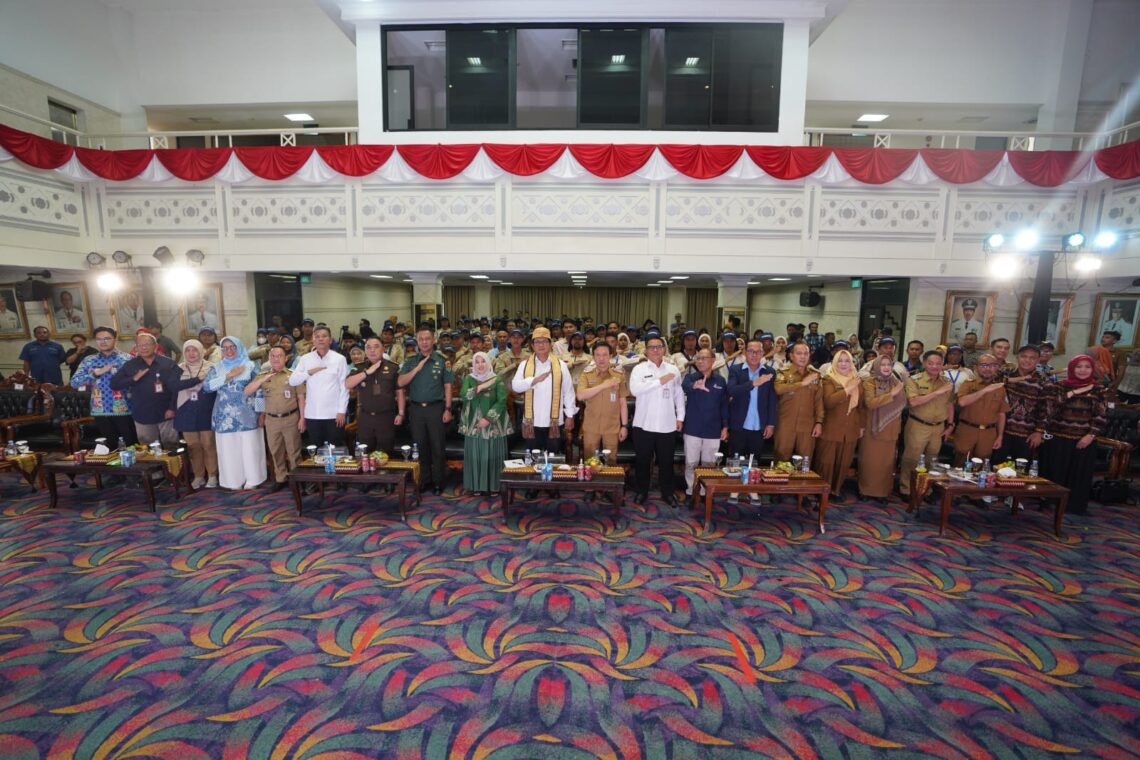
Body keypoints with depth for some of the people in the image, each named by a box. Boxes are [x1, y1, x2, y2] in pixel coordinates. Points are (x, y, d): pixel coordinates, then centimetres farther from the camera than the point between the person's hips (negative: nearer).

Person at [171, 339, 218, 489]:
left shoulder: (210, 367, -2)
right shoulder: (179, 369, 5)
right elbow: (176, 386, -13)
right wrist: (198, 379, -24)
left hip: (206, 412, -2)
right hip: (187, 413, 3)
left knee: (208, 444, 1)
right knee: (193, 446, 8)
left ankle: (212, 476, 12)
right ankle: (198, 476, 20)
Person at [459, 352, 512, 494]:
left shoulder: (497, 380, -3)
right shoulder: (469, 379, 4)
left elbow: (502, 401, -10)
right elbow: (463, 395, -12)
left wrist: (488, 418, -15)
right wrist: (480, 387, -18)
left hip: (493, 425, -2)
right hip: (474, 424, 2)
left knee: (492, 456, 3)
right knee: (475, 456, 6)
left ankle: (493, 486, 14)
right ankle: (477, 486, 17)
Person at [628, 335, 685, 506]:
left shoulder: (673, 369, 7)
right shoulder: (639, 369, -4)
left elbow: (679, 394, 11)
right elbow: (635, 389, -21)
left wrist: (680, 417, 6)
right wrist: (660, 381, -19)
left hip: (667, 425, 2)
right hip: (644, 424, -2)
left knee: (666, 461, 12)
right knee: (643, 461, 10)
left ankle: (667, 493, 27)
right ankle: (642, 491, 26)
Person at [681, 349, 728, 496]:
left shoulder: (720, 381, 4)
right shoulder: (690, 377, -3)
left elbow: (724, 405, 8)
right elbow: (684, 386, -28)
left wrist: (725, 426, 3)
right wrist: (695, 385, -50)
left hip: (713, 430, 2)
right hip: (692, 429, -1)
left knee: (709, 464, 11)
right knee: (691, 463, 6)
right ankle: (691, 491, 19)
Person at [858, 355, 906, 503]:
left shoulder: (896, 382, 8)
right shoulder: (869, 382, -5)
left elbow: (902, 405, 1)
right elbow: (870, 403, -20)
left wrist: (901, 389, -10)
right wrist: (891, 394, -23)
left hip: (890, 429, 4)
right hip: (872, 428, -4)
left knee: (887, 462, 8)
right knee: (870, 461, 3)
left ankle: (883, 491, 18)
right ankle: (866, 490, 14)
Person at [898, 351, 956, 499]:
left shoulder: (947, 383, 5)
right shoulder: (914, 380, -11)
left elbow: (950, 405, 14)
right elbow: (913, 402, -24)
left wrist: (950, 425, 12)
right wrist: (937, 392, -25)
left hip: (938, 427, 5)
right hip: (917, 426, -5)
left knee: (932, 460, 17)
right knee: (911, 459, 1)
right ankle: (906, 490, 12)